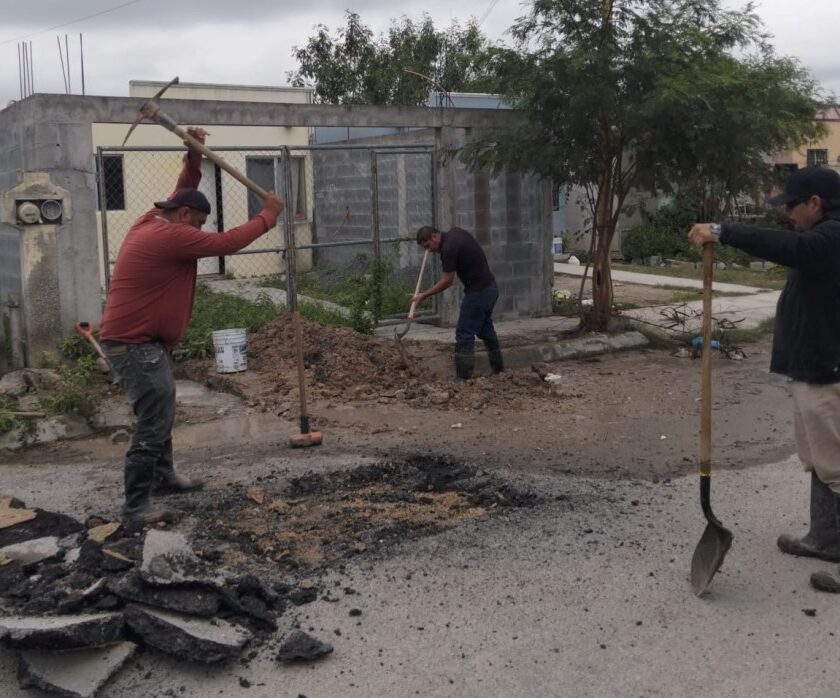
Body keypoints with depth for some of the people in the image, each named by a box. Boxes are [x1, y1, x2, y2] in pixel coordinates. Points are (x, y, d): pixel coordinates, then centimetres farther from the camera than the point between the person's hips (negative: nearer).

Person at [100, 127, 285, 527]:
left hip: (139, 340, 11)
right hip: (134, 344, -11)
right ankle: (135, 507, -7)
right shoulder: (171, 236, -19)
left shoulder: (151, 222, 10)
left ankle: (163, 477, 35)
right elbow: (227, 243, -16)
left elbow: (181, 196, 24)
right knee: (154, 422, -10)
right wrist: (268, 216, -4)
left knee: (161, 413, 21)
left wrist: (193, 159, 10)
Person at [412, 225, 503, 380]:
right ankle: (498, 369, 29)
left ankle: (463, 377, -5)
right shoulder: (455, 232, 7)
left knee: (465, 333, -6)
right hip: (490, 287, 10)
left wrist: (424, 296, -9)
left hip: (478, 292, -10)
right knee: (485, 330, 20)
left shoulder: (448, 248, -20)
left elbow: (447, 281, -15)